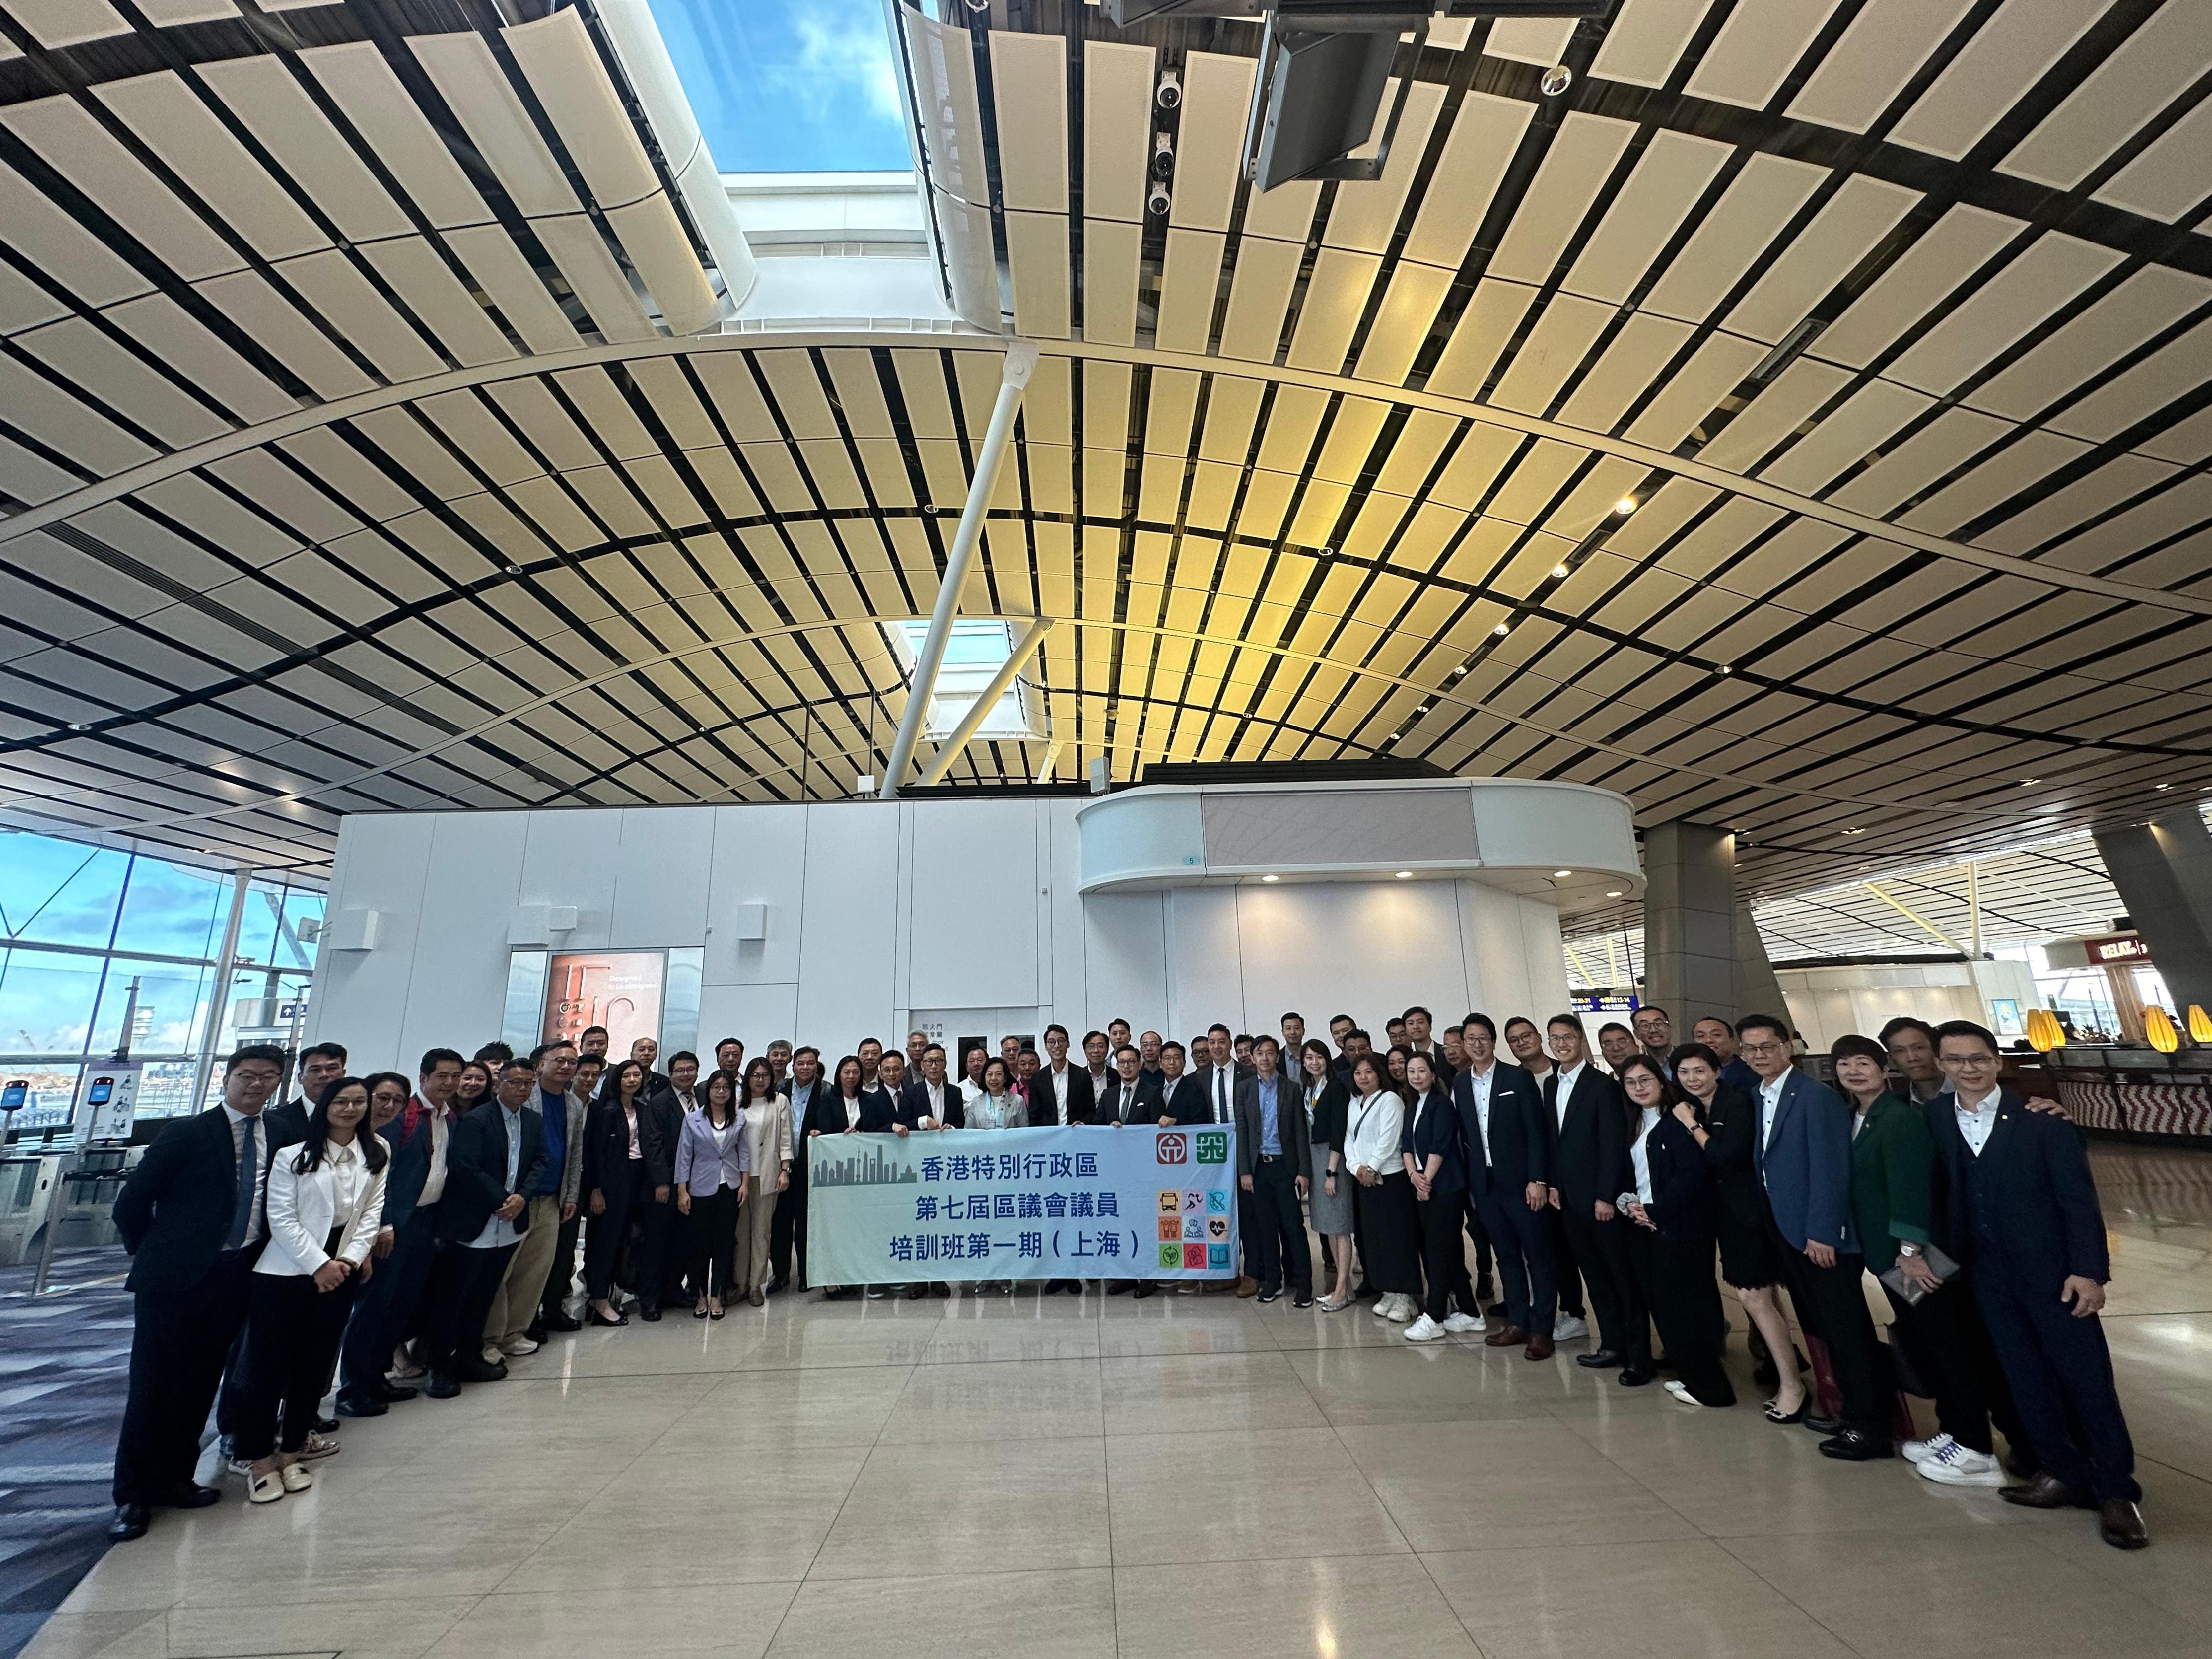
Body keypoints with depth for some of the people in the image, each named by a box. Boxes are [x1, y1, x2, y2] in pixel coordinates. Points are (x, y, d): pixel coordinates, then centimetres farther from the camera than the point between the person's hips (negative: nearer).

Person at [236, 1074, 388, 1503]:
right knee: (269, 1364, 0)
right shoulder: (294, 1156, -7)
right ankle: (260, 1459, 13)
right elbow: (282, 1219, -8)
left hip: (341, 1271, 3)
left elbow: (372, 1212, 2)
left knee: (316, 1364, 10)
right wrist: (319, 1264, -13)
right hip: (287, 1272, -3)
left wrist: (349, 1259, -9)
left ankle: (292, 1450, 23)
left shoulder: (376, 1156, 3)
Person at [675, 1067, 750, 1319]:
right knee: (700, 1243, 5)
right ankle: (700, 1296, 21)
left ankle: (717, 1296, 17)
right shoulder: (692, 1119, -2)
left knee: (725, 1242, 5)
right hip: (701, 1189, -1)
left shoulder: (739, 1119, 3)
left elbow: (744, 1151, 8)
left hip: (730, 1189, 2)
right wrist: (682, 1191, -4)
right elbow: (684, 1156, -1)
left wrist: (745, 1183, 1)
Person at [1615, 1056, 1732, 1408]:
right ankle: (1689, 1372, 26)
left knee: (1683, 1303, -1)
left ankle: (1707, 1385, 14)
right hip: (1643, 1223, 7)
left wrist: (1654, 1211, -15)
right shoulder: (1634, 1125, 13)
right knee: (1658, 1300, 10)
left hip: (1681, 1225, -7)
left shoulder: (1678, 1120, -11)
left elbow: (1691, 1174, -18)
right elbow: (1628, 1174, 16)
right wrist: (1629, 1203, -3)